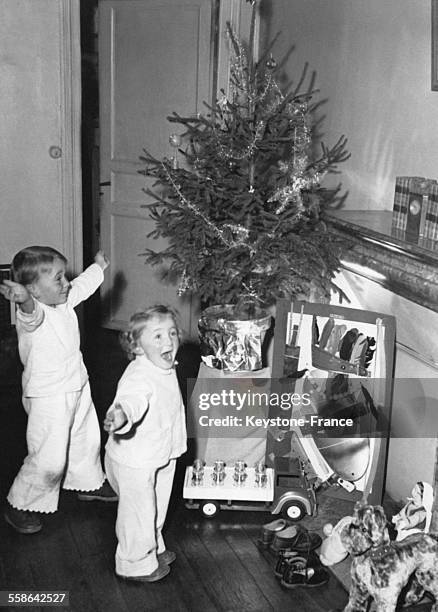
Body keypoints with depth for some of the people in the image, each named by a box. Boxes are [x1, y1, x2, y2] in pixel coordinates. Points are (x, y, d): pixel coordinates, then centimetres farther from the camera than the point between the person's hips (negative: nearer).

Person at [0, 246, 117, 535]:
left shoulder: (65, 301, -1)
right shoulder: (32, 313, -26)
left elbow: (83, 285, 20)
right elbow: (32, 312, -51)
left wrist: (99, 266, 36)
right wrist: (24, 300, -74)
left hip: (77, 387, 9)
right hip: (48, 398, -9)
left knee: (88, 440, 25)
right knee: (49, 461, -3)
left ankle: (89, 483, 50)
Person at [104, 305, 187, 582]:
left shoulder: (166, 368, -1)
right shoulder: (138, 377, -32)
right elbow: (131, 400, -53)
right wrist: (120, 415, -74)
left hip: (161, 456, 9)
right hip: (134, 462, -9)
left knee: (156, 508, 28)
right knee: (138, 512, 11)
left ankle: (154, 549, 52)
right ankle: (136, 563, 34)